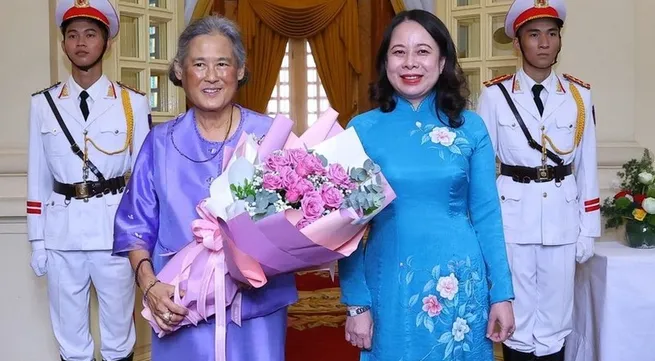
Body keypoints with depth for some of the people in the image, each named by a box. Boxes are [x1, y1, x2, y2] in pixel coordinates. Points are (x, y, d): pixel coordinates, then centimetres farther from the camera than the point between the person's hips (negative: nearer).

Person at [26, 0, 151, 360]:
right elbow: (38, 177, 7)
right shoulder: (43, 104, 5)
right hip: (61, 229, 2)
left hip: (115, 227, -1)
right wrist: (37, 240, 5)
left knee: (118, 325, 12)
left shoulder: (132, 103, 0)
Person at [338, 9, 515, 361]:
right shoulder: (362, 130, -3)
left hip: (459, 283, 1)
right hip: (390, 285, -1)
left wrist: (502, 293, 0)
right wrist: (356, 302, -4)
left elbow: (486, 213, 2)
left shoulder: (470, 127, 0)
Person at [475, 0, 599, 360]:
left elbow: (587, 166, 6)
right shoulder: (495, 95, -3)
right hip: (512, 214, -2)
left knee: (555, 317, 10)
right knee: (516, 315, 8)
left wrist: (588, 228, 5)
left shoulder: (579, 95, 3)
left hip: (562, 215, 2)